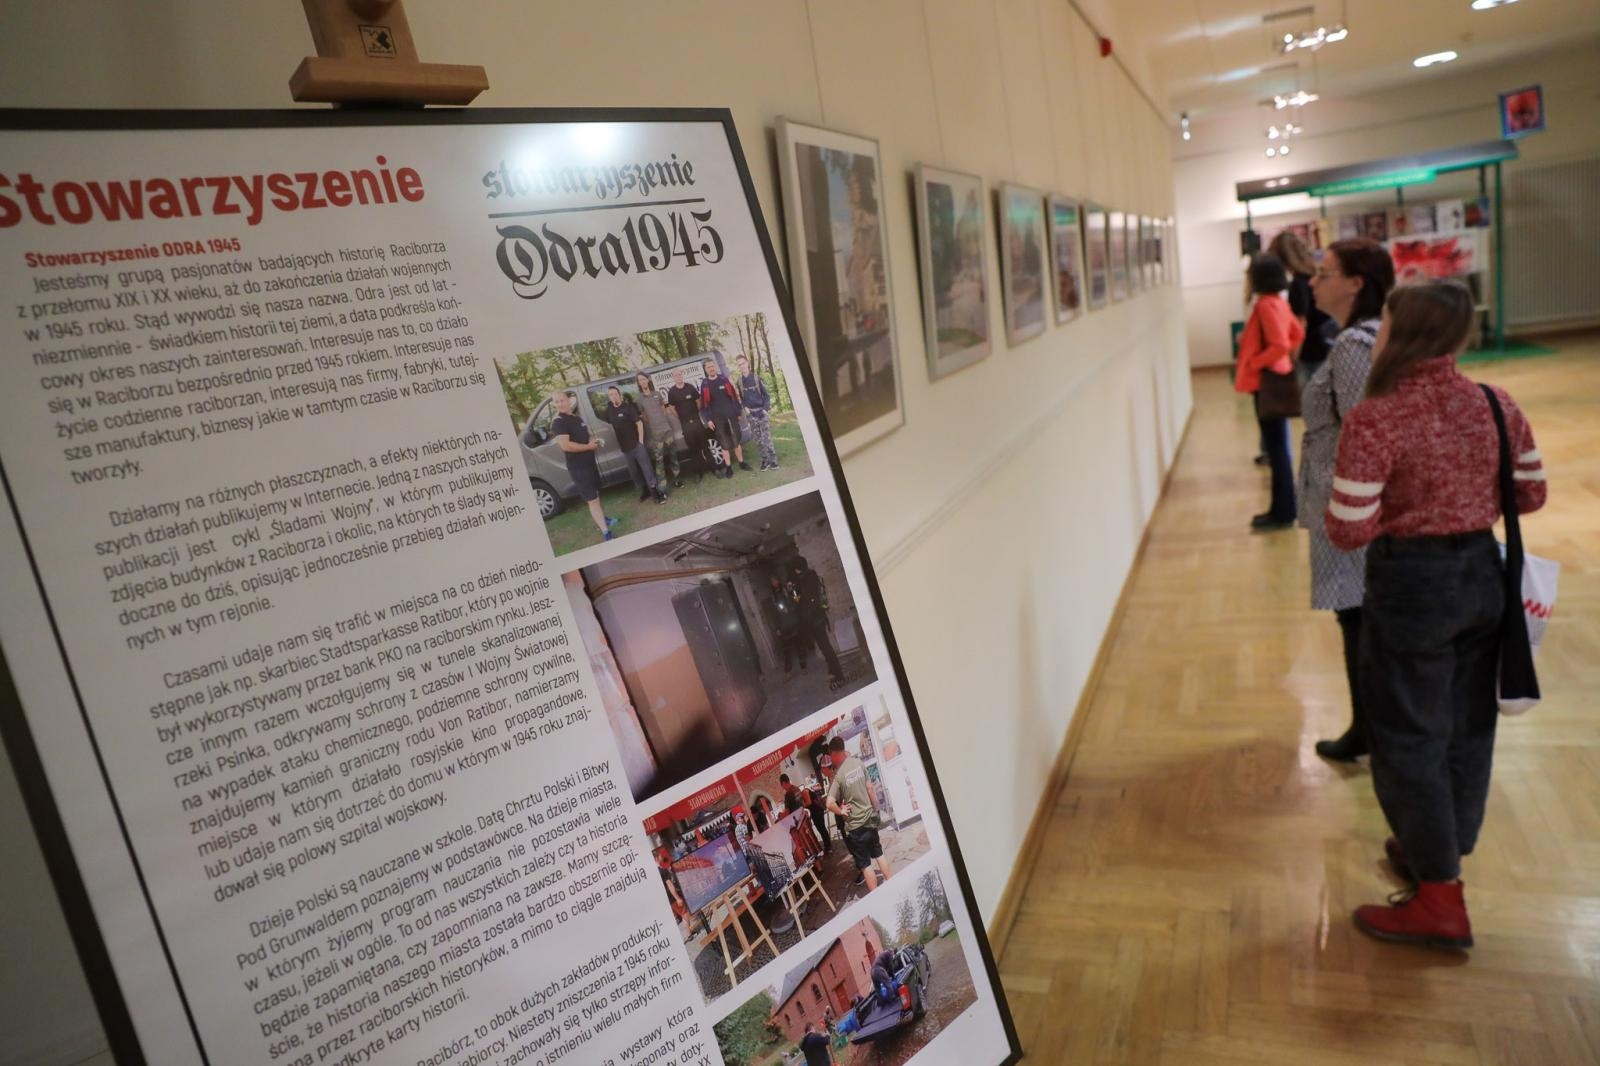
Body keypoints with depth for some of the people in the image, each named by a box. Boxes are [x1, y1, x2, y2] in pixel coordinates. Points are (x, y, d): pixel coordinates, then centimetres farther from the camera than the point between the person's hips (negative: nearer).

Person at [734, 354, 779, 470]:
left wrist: (766, 409, -12)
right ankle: (765, 460, 12)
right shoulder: (739, 381, 4)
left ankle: (773, 461, -2)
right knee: (758, 439, 4)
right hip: (751, 413, 3)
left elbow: (766, 394, -2)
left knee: (766, 438, -7)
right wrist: (745, 407, -3)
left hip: (761, 411, -3)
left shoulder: (756, 378, -4)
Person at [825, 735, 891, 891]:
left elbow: (830, 804, -28)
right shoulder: (858, 762, -5)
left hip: (855, 825, -6)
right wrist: (875, 807, 17)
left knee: (865, 863, 6)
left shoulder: (837, 775, -22)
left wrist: (841, 812, -10)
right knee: (878, 853, 23)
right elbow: (869, 788, 5)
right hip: (870, 817, 6)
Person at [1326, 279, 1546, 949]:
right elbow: (1531, 496, 8)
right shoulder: (1497, 406, -2)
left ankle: (1440, 901, 19)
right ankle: (1438, 853, 41)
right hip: (1484, 575, 7)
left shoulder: (1373, 420, -22)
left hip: (1412, 585, -7)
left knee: (1409, 740, 8)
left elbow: (1349, 532, -19)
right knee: (1468, 729, 21)